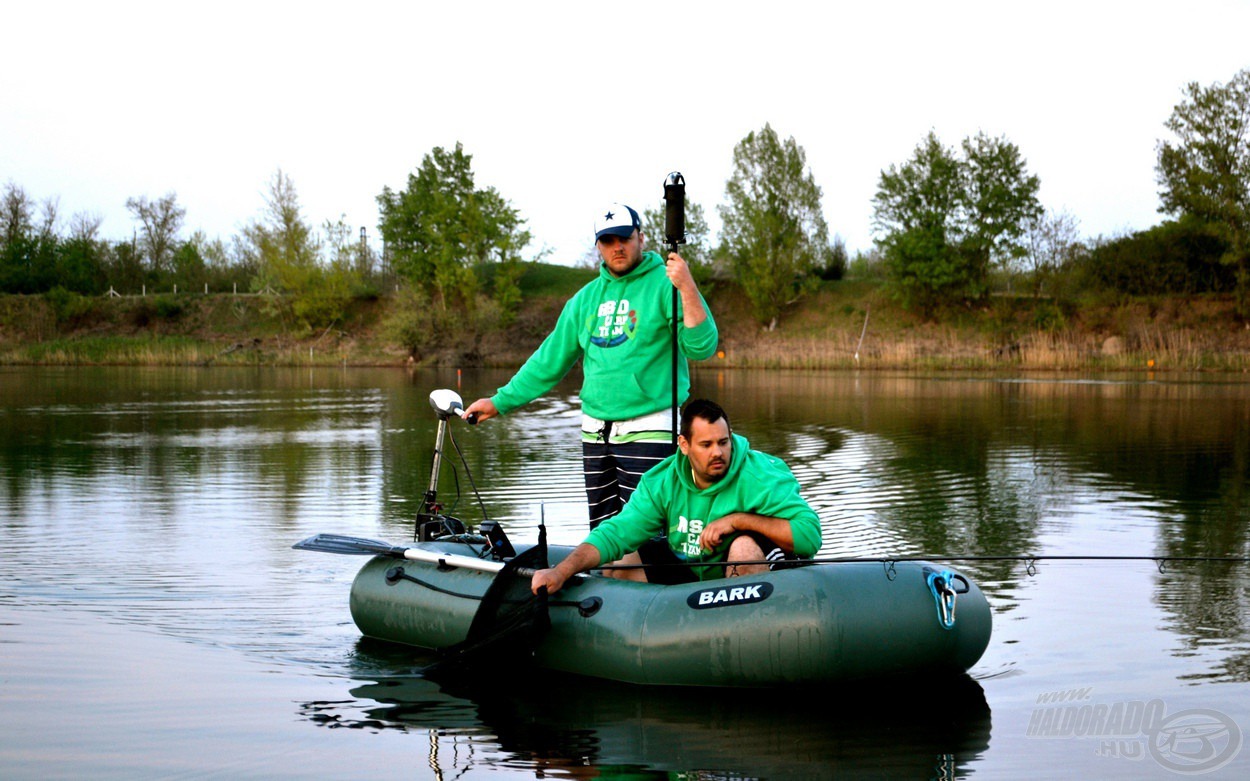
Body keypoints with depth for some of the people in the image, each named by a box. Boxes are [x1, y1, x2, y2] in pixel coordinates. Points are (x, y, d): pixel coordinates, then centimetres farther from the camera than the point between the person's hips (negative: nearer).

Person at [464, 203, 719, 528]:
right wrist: (500, 402, 19)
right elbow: (550, 359, 21)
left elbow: (701, 347, -15)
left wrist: (687, 288, -27)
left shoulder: (664, 284, -5)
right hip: (595, 431, 6)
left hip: (647, 431, -6)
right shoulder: (586, 298, 14)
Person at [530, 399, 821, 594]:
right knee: (618, 561, -8)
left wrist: (737, 518, -29)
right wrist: (561, 571, -29)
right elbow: (615, 533, -13)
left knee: (745, 545, -35)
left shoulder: (759, 477, -20)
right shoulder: (662, 483, -8)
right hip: (690, 570, 5)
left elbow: (810, 535, -28)